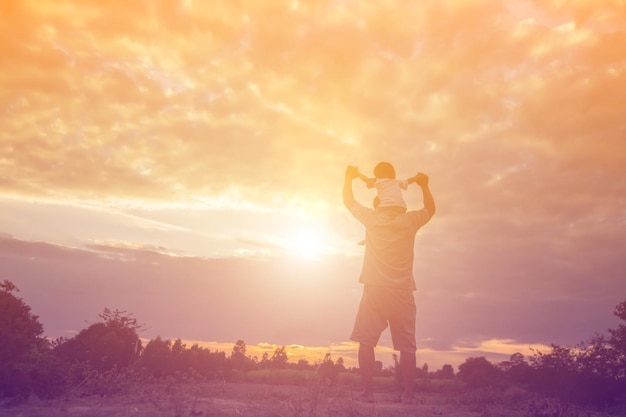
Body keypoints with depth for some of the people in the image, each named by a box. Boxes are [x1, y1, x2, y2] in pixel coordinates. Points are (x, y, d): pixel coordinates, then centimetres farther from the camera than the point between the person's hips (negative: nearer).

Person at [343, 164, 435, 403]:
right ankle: (407, 394, 3)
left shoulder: (371, 219, 3)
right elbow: (430, 209, 24)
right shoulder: (410, 221, 4)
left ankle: (368, 392, 0)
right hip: (402, 291, 1)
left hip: (374, 289, -1)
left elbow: (348, 202, 18)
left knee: (366, 342, 2)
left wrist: (349, 178, 29)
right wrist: (424, 185, 30)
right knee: (406, 346, 4)